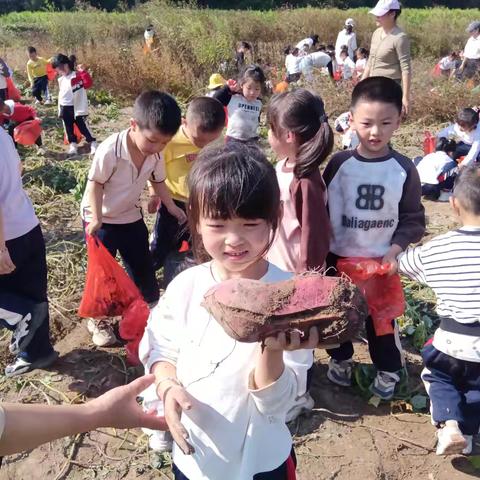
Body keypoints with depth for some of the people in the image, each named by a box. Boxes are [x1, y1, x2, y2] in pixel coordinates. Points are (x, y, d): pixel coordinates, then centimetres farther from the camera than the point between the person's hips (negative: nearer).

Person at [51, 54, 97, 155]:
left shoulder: (76, 77, -16)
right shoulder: (61, 79, 9)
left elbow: (80, 95, -17)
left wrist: (81, 111, -18)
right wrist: (60, 110, 17)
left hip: (74, 108, -7)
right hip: (64, 108, 7)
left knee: (82, 127, -4)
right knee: (69, 128, 11)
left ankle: (93, 143, 4)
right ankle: (73, 144, 20)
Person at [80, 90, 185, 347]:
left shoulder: (156, 154, -12)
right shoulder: (110, 149, -31)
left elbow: (158, 181, 5)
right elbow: (95, 184, -22)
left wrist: (172, 207, 1)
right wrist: (96, 219, -25)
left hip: (131, 216, 5)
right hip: (100, 218, -5)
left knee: (143, 264, 13)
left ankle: (151, 306, 34)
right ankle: (97, 320, 20)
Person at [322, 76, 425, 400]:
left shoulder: (404, 169, -9)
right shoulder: (339, 164, -9)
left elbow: (413, 219, -3)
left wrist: (395, 249, -16)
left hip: (381, 260, -1)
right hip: (338, 257, 1)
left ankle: (388, 370, 35)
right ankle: (340, 359, 42)